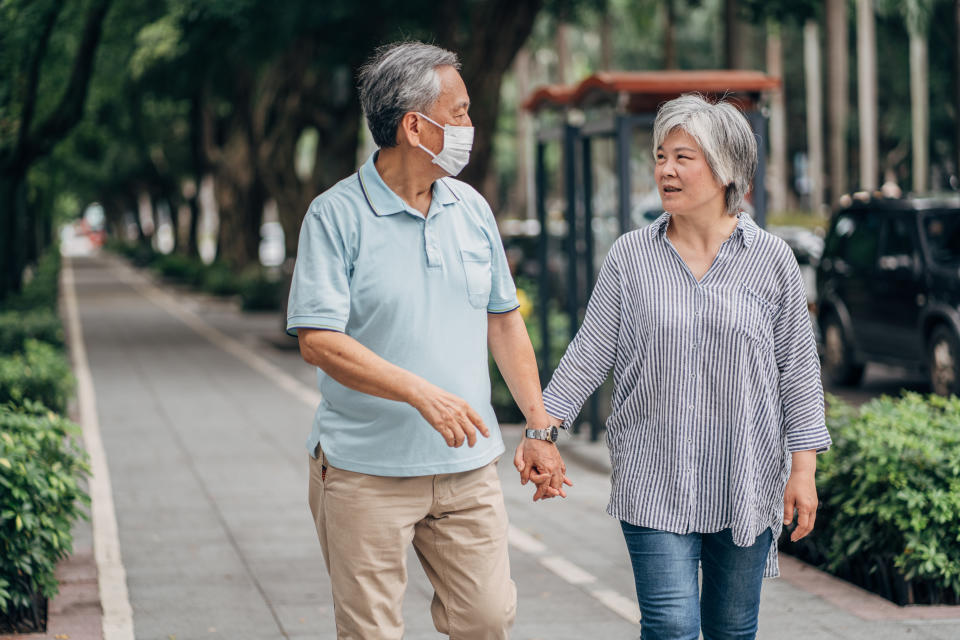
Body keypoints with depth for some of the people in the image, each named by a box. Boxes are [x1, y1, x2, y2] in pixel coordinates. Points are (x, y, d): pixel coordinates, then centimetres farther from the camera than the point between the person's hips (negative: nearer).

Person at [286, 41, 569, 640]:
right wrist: (423, 393, -25)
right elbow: (319, 341, -16)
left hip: (469, 467, 5)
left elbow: (504, 320, 16)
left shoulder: (471, 209, 9)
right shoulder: (336, 216, -9)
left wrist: (541, 428, 11)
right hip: (366, 472, -4)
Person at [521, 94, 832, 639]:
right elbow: (589, 355, 4)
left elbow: (798, 369, 3)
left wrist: (804, 468, -1)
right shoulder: (630, 257, 2)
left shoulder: (771, 258, 1)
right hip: (656, 483, -1)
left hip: (745, 482, 1)